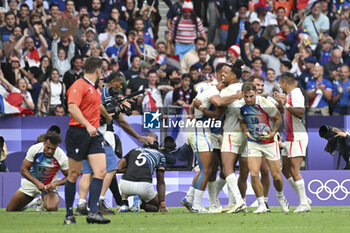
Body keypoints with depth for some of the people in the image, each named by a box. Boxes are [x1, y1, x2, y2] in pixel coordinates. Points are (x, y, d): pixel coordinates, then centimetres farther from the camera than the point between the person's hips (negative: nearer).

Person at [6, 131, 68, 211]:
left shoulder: (62, 157, -23)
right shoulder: (34, 149, -20)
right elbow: (24, 170, -13)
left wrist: (56, 183, -31)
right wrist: (37, 183, -28)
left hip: (49, 185, -2)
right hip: (32, 181, 2)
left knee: (51, 208, -34)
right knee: (10, 209, 1)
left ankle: (45, 201, 5)